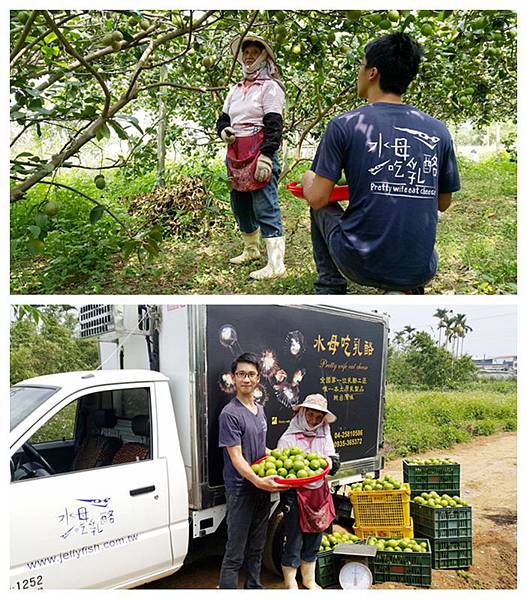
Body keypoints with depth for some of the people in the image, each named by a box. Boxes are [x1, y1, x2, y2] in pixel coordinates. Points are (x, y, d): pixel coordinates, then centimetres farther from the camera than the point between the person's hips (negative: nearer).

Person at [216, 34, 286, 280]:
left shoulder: (269, 86, -1)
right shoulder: (236, 89, 20)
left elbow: (274, 124, -11)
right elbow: (222, 119, 22)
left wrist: (266, 156, -22)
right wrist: (224, 130, -3)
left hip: (259, 152, -8)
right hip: (236, 154, 8)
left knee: (265, 208, -12)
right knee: (240, 206, 15)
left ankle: (276, 264, -11)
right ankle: (251, 249, 35)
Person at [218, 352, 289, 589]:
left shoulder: (260, 410, 10)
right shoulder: (230, 414, -16)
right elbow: (236, 457, -22)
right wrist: (257, 480, -34)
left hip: (262, 488, 8)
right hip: (241, 490, -8)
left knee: (256, 547, 21)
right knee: (235, 554, 0)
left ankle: (254, 587, 36)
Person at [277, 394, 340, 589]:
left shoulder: (324, 436, 6)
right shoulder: (288, 438, -9)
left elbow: (335, 464, 1)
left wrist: (325, 461, -22)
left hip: (319, 492, 5)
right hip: (295, 494, -5)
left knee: (313, 540, 18)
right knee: (293, 542, 3)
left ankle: (309, 580, 38)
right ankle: (290, 584, 24)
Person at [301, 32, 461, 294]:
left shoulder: (343, 125, -7)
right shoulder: (438, 130, 3)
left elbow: (318, 199, -6)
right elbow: (443, 203, 12)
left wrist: (308, 179, 16)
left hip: (361, 265, -3)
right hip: (420, 271, 3)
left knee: (323, 207, 26)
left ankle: (330, 287, 22)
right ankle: (408, 291, 17)